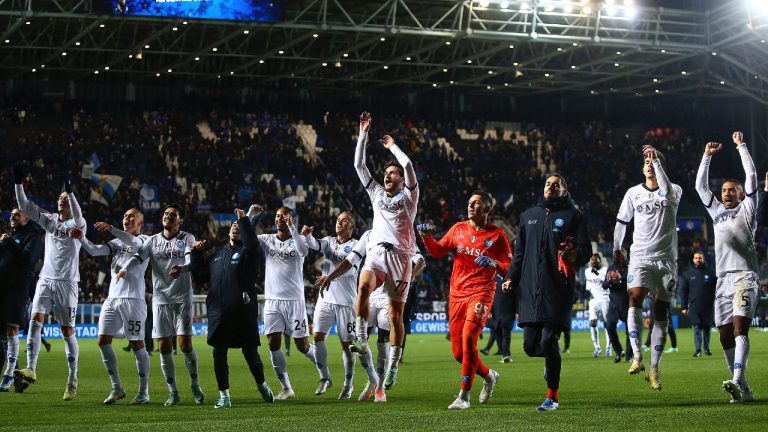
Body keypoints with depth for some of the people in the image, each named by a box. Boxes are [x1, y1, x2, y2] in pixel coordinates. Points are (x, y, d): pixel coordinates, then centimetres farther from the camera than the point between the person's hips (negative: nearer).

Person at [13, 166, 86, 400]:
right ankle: (31, 369, -23)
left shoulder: (77, 225, -2)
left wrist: (70, 191, -35)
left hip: (67, 283, -4)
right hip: (46, 279, 4)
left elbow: (77, 217, -26)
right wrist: (19, 183, -6)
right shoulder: (49, 220, 11)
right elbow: (25, 207, 5)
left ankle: (72, 381, 5)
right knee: (35, 319, -16)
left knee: (67, 331, -1)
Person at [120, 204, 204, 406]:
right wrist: (125, 269, -25)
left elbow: (191, 260, -14)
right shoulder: (153, 241, 11)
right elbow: (138, 257, -4)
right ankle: (173, 392, 12)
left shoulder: (187, 238, 3)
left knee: (185, 344, -8)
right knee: (164, 347, 1)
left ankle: (195, 387, 11)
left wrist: (181, 269, -37)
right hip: (160, 300, 3)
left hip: (182, 298, -3)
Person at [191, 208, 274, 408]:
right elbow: (199, 276, 23)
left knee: (250, 352, 3)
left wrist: (244, 220, -18)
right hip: (218, 312, 4)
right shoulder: (217, 255, 20)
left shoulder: (246, 252, 4)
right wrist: (196, 254, 15)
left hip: (243, 311, -4)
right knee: (219, 354, 0)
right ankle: (224, 396, 7)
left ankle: (262, 385, 26)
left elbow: (251, 243, -21)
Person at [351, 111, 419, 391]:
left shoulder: (409, 197, 8)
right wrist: (363, 135, 14)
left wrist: (392, 146, 6)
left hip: (399, 257, -3)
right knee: (363, 286, -31)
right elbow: (359, 165, 18)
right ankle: (361, 339, -34)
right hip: (376, 254, 3)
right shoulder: (377, 194, 21)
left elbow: (408, 166, -8)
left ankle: (393, 365, 3)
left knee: (396, 315, -3)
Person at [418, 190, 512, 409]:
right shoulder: (459, 229, 11)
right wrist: (427, 237, -3)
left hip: (481, 292, -5)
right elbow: (438, 251, 15)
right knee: (458, 351, 3)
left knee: (468, 338, -23)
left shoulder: (497, 235, 0)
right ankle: (489, 375, 32)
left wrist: (494, 263, -21)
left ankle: (464, 395, -15)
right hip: (457, 292, 5)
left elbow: (508, 268, 0)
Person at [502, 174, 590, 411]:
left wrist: (575, 255, -22)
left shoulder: (574, 216, 7)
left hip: (558, 291, -4)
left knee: (548, 342, -12)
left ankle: (552, 396, 1)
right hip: (530, 291, 4)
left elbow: (586, 250, 1)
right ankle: (551, 361, 33)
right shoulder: (528, 216, 20)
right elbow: (519, 252, 23)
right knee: (530, 344, -2)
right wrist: (511, 277, 11)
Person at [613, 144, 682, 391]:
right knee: (635, 299, -24)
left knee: (661, 313, 1)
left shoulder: (673, 192, 0)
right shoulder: (633, 193, 9)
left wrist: (657, 159, -23)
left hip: (666, 259, -1)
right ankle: (637, 357, -27)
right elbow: (622, 221, 20)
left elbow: (666, 190, -25)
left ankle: (654, 368, 7)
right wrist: (616, 249, 20)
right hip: (640, 257, 1)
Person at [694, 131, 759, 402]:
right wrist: (707, 156, 27)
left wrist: (741, 146, 12)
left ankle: (737, 381, -36)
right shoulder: (717, 212, 26)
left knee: (739, 326, -21)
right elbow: (700, 186, 30)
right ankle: (743, 390, 0)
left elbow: (751, 176, 5)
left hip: (744, 275, -6)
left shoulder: (746, 209, 12)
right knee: (725, 335, -2)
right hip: (723, 278, 6)